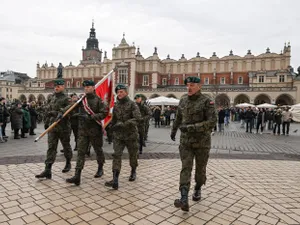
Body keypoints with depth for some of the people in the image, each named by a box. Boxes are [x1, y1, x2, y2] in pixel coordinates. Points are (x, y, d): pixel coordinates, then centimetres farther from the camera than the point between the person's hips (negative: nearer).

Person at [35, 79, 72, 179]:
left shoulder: (66, 98, -6)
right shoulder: (52, 98, 13)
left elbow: (70, 107, -26)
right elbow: (48, 111, 21)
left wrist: (61, 112, -41)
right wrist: (46, 122, 23)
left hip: (64, 127, -5)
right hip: (52, 126, 5)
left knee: (66, 146, 11)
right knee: (51, 147, -1)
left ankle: (68, 163, 33)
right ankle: (47, 171, -3)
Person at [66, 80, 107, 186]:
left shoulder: (98, 100, -6)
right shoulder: (82, 99, 8)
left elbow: (104, 113, -14)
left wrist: (91, 117, -22)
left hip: (95, 130, -3)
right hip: (82, 130, 4)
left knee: (98, 150, 14)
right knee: (81, 152, -2)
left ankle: (100, 168, 36)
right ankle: (77, 176, -2)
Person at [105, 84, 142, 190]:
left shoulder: (132, 104, -9)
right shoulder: (116, 105, 7)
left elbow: (138, 118, -23)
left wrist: (124, 124, -29)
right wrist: (113, 128, 24)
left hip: (131, 135, -3)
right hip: (118, 135, 3)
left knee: (133, 155, 13)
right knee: (117, 155, -9)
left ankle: (133, 172, 39)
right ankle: (115, 180, -12)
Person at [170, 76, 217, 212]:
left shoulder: (207, 102, -11)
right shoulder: (183, 101, 4)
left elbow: (212, 122, -21)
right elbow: (179, 117, 20)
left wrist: (191, 127, -28)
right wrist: (173, 130, 30)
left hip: (202, 141, -3)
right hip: (186, 141, 3)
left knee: (200, 168, 14)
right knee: (186, 168, -8)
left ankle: (198, 189, 40)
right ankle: (184, 200, -14)